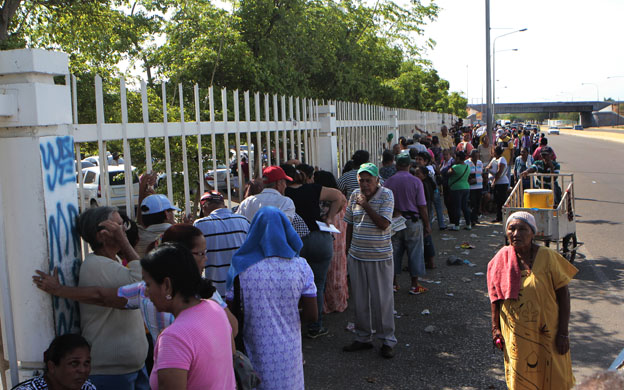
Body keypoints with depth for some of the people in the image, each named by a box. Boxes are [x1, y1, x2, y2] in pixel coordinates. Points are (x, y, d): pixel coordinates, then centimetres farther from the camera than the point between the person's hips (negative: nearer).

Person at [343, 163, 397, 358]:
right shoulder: (355, 195, 5)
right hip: (356, 256, 5)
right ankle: (363, 338, 25)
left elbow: (383, 224, -18)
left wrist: (366, 205, -19)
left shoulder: (386, 195, -8)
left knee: (382, 299, 2)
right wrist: (348, 251, 12)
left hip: (380, 257, -4)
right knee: (359, 299, 11)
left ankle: (387, 340, 16)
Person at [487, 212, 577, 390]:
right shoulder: (501, 259, -4)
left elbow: (563, 294, -8)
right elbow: (496, 295, 5)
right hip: (515, 333, 2)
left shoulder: (547, 257, -12)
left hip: (546, 331, -2)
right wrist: (495, 328, 4)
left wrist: (563, 333, -10)